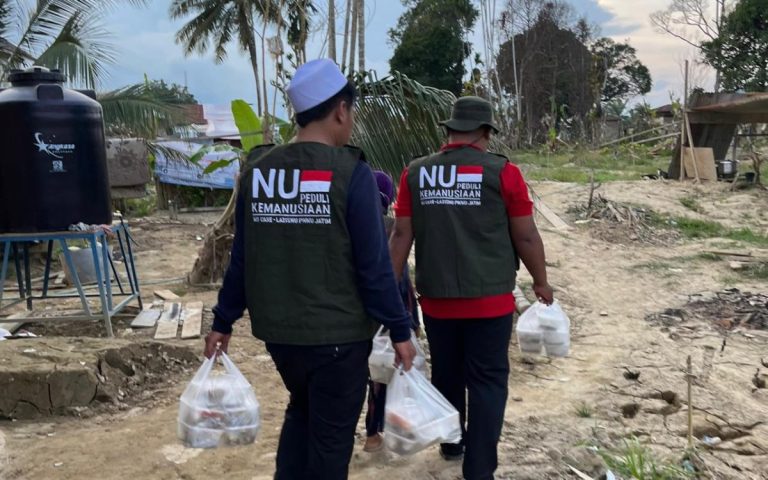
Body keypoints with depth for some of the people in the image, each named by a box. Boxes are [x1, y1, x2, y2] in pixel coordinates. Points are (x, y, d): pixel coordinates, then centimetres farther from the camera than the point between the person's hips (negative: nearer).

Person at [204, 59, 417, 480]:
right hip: (338, 332, -5)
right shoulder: (351, 173, -14)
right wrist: (399, 330, -7)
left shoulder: (258, 170, 1)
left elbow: (242, 258, 5)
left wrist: (223, 322, 13)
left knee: (302, 410, 27)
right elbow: (374, 265, -15)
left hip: (276, 329, 5)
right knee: (331, 432, 10)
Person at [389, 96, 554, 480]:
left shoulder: (415, 173, 1)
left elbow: (401, 236, 2)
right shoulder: (503, 172, -7)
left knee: (446, 374, 20)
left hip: (436, 299, 4)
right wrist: (541, 282, 11)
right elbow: (526, 237, -3)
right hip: (490, 299, -3)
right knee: (487, 381, 5)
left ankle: (451, 443, 41)